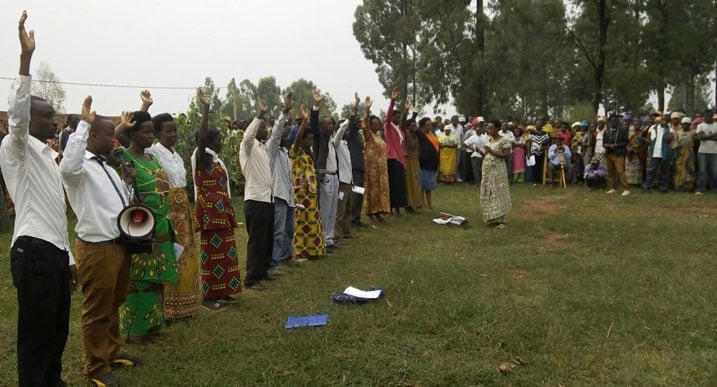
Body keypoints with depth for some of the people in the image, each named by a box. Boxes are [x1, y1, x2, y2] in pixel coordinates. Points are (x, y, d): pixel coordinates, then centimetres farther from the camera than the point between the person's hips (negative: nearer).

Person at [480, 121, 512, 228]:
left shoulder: (504, 141, -11)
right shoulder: (489, 139, 11)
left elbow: (507, 155, -18)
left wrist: (492, 151, -21)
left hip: (497, 170, -7)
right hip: (487, 170, 8)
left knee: (498, 193, -4)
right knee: (488, 193, 9)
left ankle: (499, 219, 1)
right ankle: (491, 217, 17)